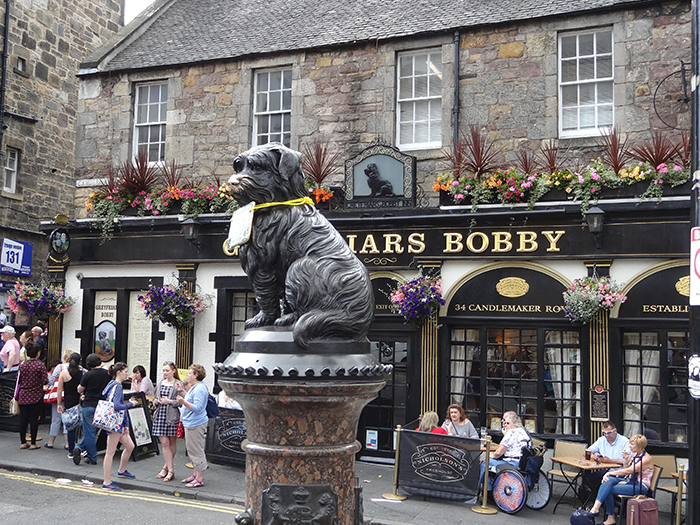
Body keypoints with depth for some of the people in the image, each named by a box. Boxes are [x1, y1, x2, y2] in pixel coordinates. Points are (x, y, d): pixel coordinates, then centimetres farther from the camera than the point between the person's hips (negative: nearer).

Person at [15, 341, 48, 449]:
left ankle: (23, 442, 17)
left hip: (23, 395, 4)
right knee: (34, 419, 3)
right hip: (36, 396, -4)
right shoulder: (40, 365, -12)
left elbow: (18, 380, 6)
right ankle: (33, 444, 8)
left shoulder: (22, 365, 0)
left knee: (23, 419, 10)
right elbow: (45, 381, -14)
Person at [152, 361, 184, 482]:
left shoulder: (178, 384, -3)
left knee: (172, 442, 5)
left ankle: (166, 467, 18)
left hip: (172, 416, -4)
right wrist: (155, 401, 0)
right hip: (160, 415, 4)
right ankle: (170, 470, 5)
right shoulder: (160, 383, 13)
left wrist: (170, 401, -17)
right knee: (164, 442, 0)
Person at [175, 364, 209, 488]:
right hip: (191, 423, 11)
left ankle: (199, 479, 2)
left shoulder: (200, 389, -18)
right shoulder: (194, 387, 16)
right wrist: (181, 392, 14)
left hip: (195, 424, -11)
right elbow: (190, 401, 21)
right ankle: (195, 475, 29)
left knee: (197, 451, -5)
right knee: (192, 450, 18)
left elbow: (197, 408, -24)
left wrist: (184, 402, -31)